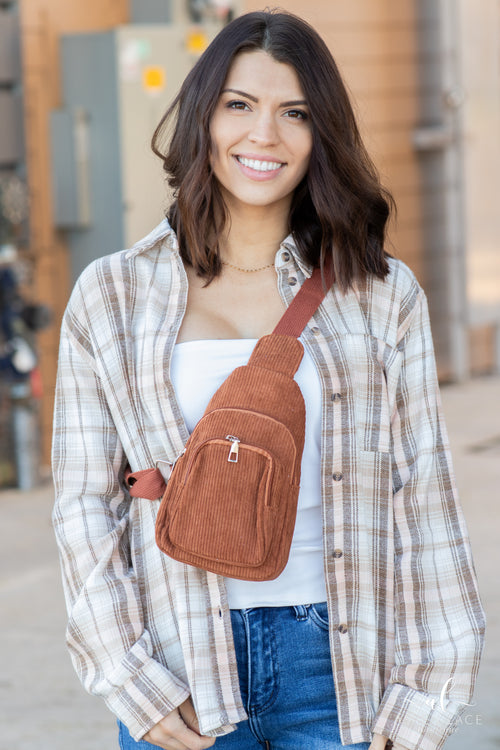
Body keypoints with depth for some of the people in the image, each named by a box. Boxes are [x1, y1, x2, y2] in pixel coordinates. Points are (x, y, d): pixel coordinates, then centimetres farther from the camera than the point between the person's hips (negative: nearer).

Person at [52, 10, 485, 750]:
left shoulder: (381, 295, 6)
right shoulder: (113, 297, 4)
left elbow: (423, 494, 5)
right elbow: (85, 503, 4)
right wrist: (134, 683, -4)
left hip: (339, 664, 0)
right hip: (182, 676, 0)